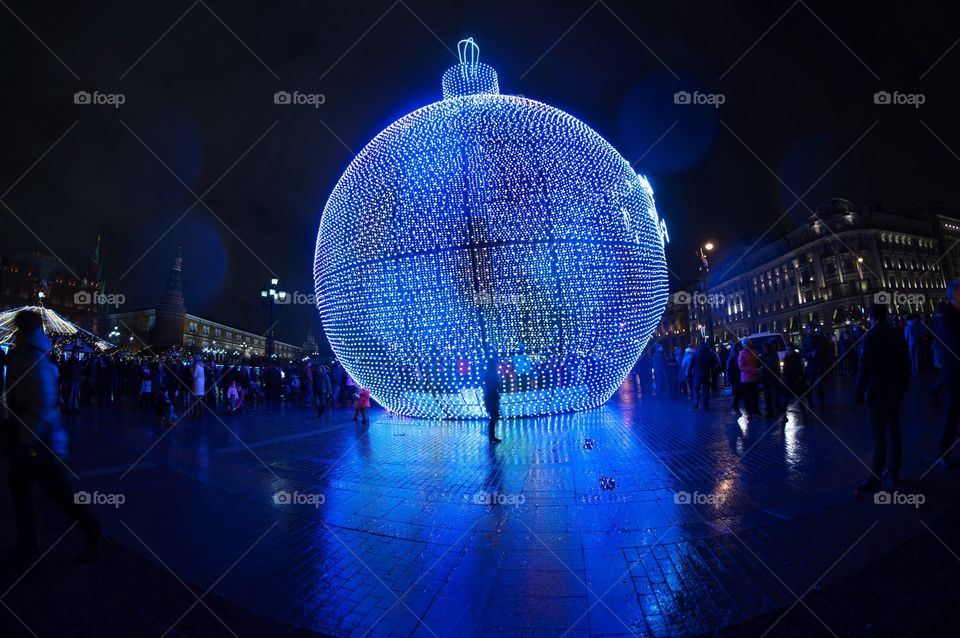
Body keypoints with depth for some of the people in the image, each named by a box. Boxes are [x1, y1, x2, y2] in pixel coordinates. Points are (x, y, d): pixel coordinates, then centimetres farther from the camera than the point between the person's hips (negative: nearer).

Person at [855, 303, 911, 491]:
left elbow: (864, 368, -17)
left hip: (878, 392, -7)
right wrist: (903, 386, 19)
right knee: (894, 430, 14)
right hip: (896, 390, 7)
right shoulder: (897, 333, 3)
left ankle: (876, 479, -3)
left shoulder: (871, 336, -15)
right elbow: (906, 362, 10)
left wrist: (859, 394, -12)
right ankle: (894, 472, 23)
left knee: (879, 435, -5)